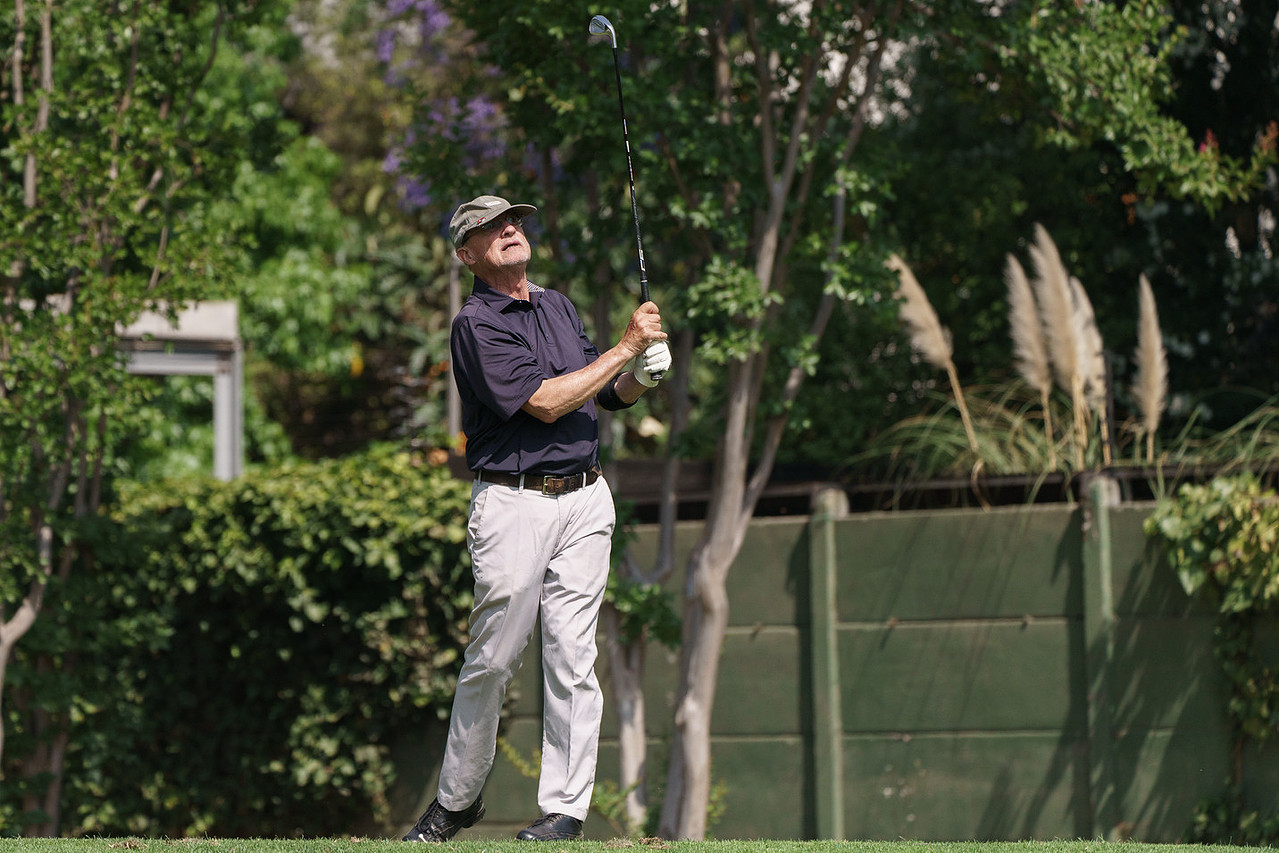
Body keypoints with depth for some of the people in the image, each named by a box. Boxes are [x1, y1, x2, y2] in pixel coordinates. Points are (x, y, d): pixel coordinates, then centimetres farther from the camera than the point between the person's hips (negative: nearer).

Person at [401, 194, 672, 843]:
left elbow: (599, 395, 23)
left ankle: (565, 807, 0)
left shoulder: (558, 306, 17)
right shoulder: (475, 325, -7)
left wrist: (638, 379, 1)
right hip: (513, 503, -5)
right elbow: (544, 402, -16)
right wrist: (625, 348, -11)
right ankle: (456, 800, 13)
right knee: (492, 660, -2)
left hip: (584, 500, 5)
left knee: (572, 655, -2)